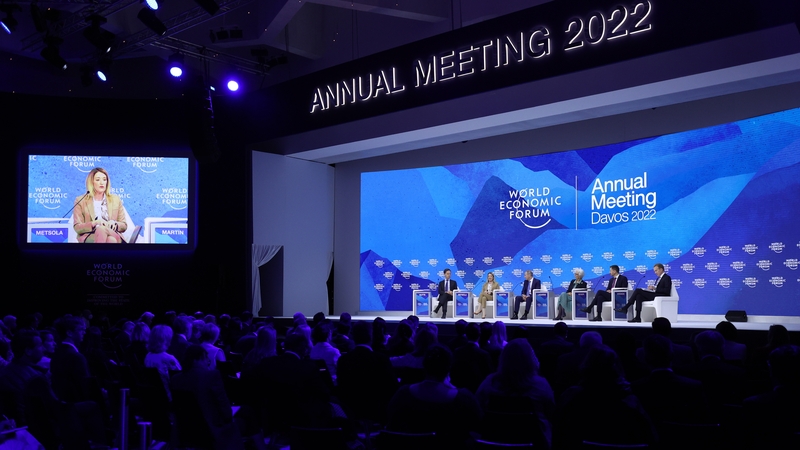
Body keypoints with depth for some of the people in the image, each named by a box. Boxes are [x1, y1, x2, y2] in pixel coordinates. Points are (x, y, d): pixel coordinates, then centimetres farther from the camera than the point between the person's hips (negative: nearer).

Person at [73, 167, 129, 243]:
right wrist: (95, 223, -16)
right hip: (89, 237, -2)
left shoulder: (116, 200, 17)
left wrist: (114, 224, -9)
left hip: (112, 235, 2)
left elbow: (124, 226, 15)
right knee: (101, 229, -39)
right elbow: (77, 228, 2)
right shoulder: (80, 201, 10)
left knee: (112, 240, -39)